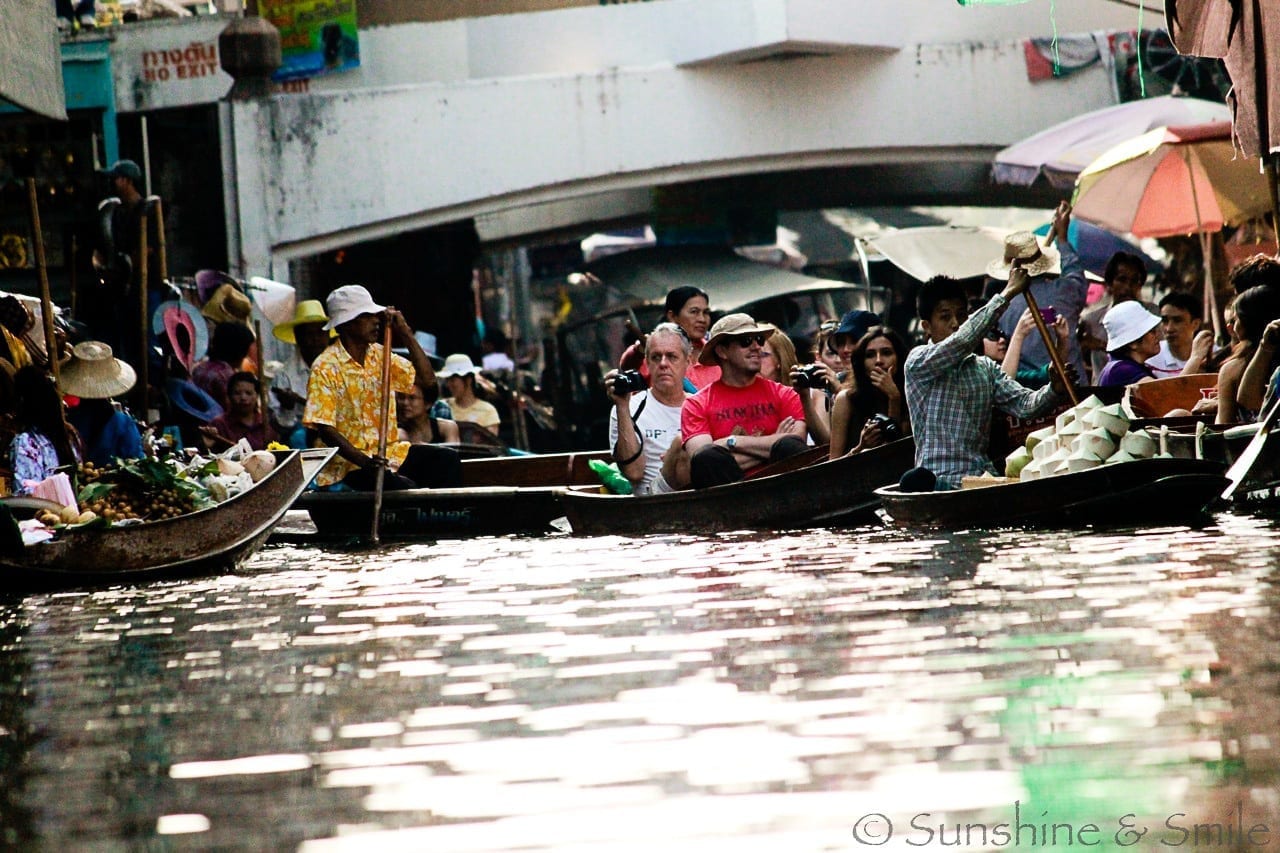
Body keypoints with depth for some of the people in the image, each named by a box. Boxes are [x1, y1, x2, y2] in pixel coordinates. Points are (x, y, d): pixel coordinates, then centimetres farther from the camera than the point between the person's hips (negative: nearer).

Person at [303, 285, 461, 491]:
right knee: (404, 488, -31)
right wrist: (364, 461, -28)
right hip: (348, 462, -7)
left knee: (448, 459, -13)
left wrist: (405, 333, -3)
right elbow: (325, 429, -16)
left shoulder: (379, 355, 9)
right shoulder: (325, 368, -11)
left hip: (388, 451, 7)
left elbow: (427, 377, 7)